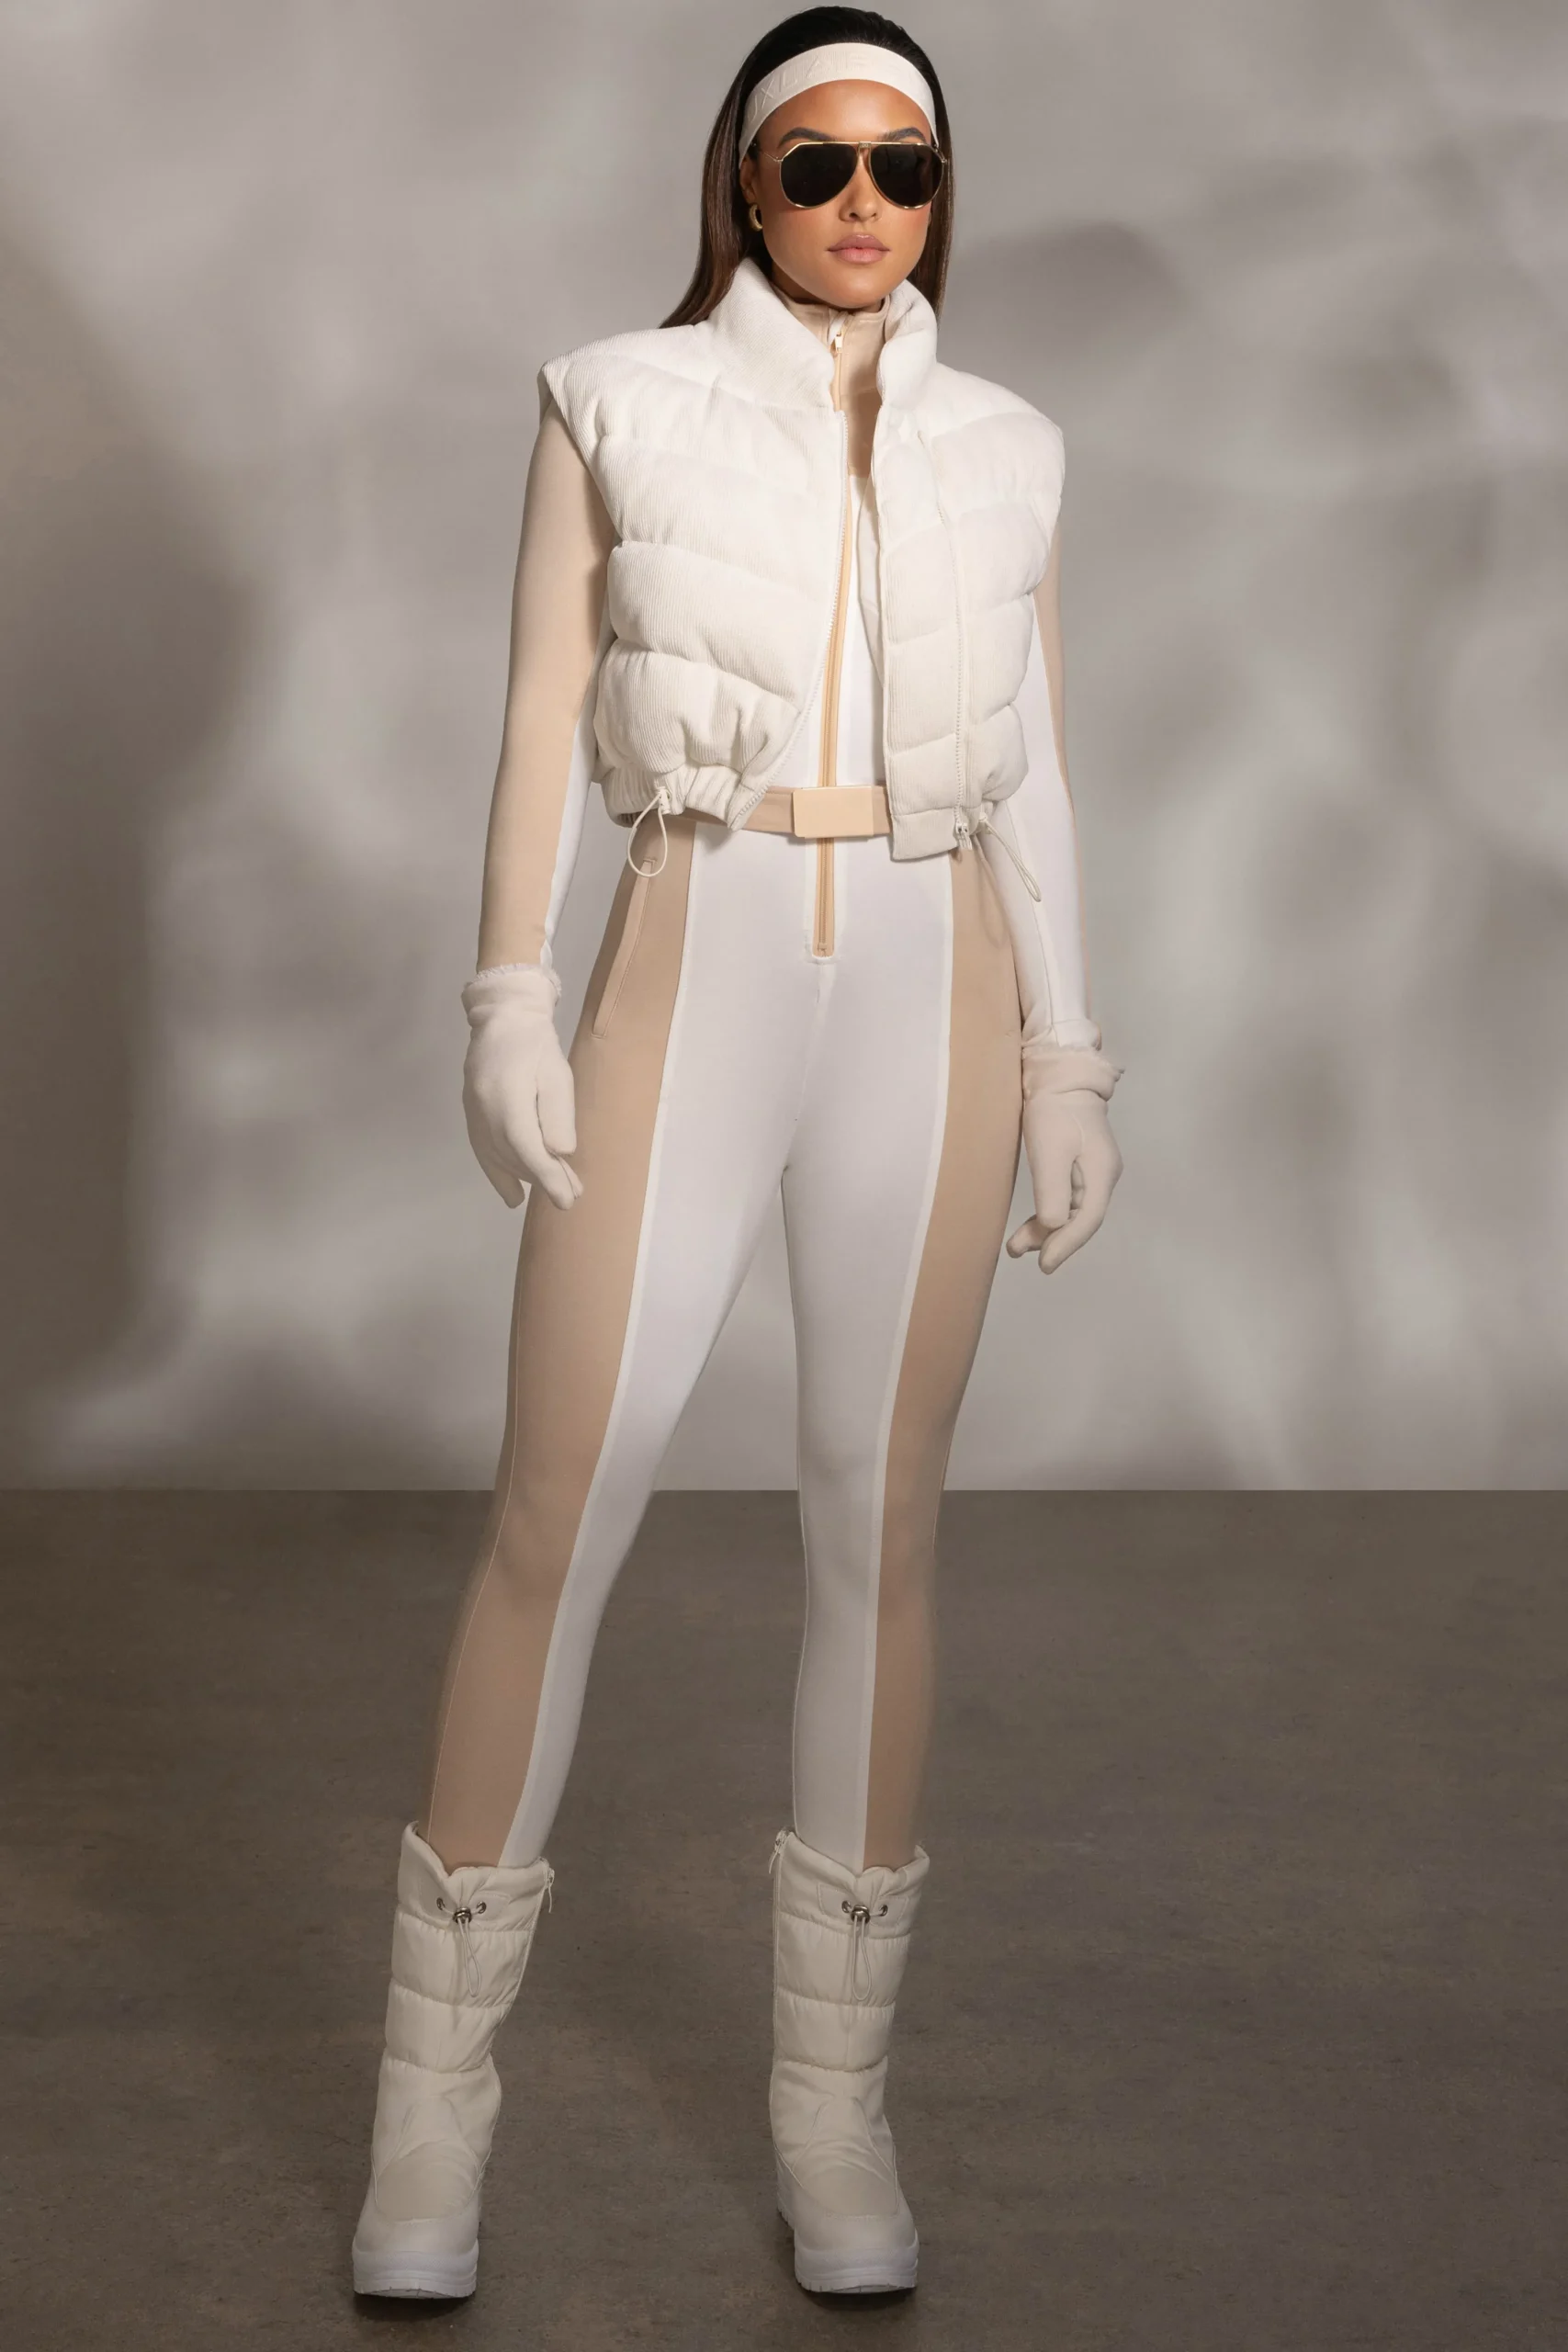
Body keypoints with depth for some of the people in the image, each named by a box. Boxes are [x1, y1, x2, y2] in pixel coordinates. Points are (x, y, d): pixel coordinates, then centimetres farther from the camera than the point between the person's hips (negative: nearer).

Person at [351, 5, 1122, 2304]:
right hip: (690, 974, -2)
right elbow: (543, 720, 2)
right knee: (556, 1519, -5)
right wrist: (510, 1000, -8)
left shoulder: (1004, 448, 12)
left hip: (933, 993, 2)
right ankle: (435, 2079, 6)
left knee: (882, 1529, 3)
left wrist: (1068, 1054, 6)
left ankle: (834, 2087, 13)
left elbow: (1035, 775, 12)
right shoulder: (620, 400, 6)